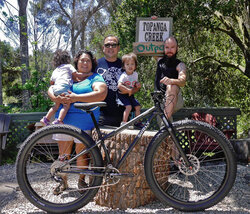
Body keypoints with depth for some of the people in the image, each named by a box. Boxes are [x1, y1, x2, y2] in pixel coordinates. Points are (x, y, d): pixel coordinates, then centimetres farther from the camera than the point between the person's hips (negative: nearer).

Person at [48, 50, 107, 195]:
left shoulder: (96, 78, 1)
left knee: (81, 152, 3)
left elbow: (101, 94, -18)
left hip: (84, 122, -4)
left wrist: (76, 98, -23)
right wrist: (56, 98, -11)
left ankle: (81, 181, 23)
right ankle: (63, 182, 24)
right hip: (64, 119, 4)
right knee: (63, 153, 9)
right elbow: (51, 89, 14)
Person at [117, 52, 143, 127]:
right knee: (129, 107, -24)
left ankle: (137, 122, 15)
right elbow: (119, 85, -28)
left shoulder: (135, 74, 4)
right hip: (122, 94, -7)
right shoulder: (124, 76, -18)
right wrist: (128, 89, -31)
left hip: (130, 95, 7)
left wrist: (137, 84, -4)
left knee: (138, 106, -1)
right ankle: (124, 122, -15)